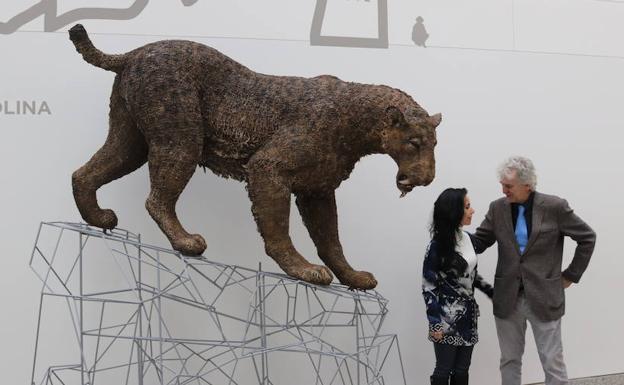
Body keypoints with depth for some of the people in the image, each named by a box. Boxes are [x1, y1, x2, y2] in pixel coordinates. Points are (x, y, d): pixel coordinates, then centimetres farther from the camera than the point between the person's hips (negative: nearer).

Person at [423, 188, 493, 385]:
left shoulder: (468, 238, 5)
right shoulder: (437, 246, -15)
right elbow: (428, 285, -13)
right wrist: (434, 322, -15)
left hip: (468, 314, 6)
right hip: (447, 317, -6)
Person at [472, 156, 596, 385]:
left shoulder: (555, 207, -10)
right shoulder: (497, 208, 0)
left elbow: (587, 238, -1)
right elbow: (480, 241, 3)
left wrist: (571, 275, 1)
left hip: (544, 297, -3)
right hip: (508, 299, 3)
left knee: (553, 363, 7)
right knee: (509, 360, 12)